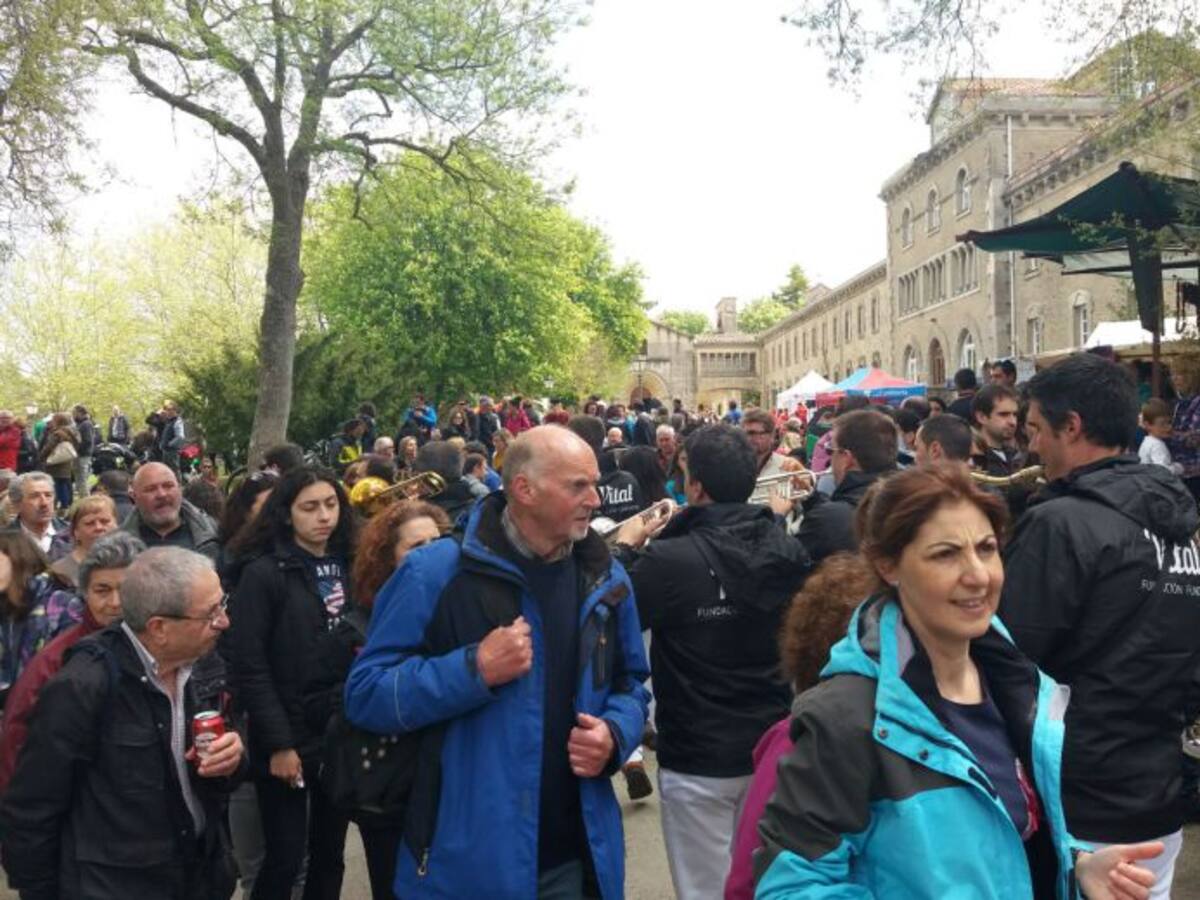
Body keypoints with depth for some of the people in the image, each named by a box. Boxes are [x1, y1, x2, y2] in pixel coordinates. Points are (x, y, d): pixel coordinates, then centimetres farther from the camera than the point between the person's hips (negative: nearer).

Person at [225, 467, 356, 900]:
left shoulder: (347, 567, 8)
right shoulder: (264, 573, -8)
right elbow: (249, 666, -12)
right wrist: (278, 743, -15)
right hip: (289, 739, -5)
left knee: (329, 855, 13)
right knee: (284, 859, 1)